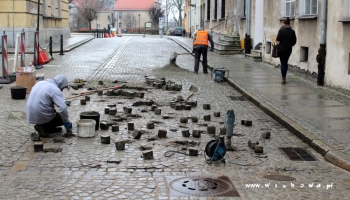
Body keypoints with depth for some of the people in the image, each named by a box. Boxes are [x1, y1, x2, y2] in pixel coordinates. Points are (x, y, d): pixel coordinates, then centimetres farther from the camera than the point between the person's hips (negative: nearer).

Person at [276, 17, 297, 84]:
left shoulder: (281, 30, -11)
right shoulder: (292, 31, 0)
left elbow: (278, 39, -17)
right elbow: (294, 41, 2)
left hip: (282, 49, -3)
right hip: (289, 49, 3)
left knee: (283, 63, -1)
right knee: (285, 63, 16)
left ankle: (283, 78, -7)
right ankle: (284, 77, 22)